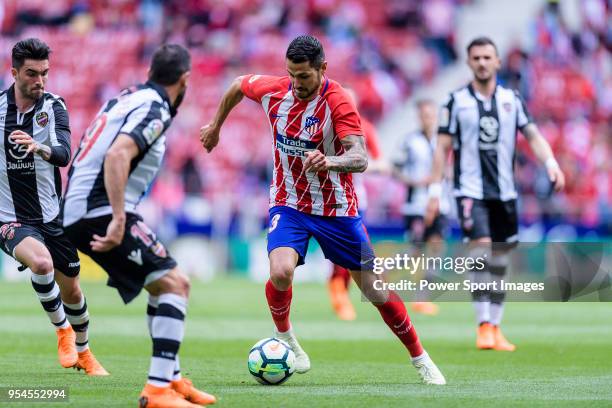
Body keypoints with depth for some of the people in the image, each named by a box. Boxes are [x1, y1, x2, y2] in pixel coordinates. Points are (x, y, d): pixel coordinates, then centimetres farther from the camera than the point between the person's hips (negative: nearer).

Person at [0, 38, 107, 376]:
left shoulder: (53, 106, -8)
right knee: (41, 261, -31)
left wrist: (39, 148, -44)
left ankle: (82, 352, 39)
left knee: (71, 291, 12)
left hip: (51, 216, 2)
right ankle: (62, 331, -8)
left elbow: (64, 154, -25)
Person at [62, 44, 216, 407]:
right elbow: (117, 155, -25)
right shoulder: (154, 108, -10)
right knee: (174, 282, -12)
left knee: (162, 284, 20)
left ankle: (172, 379, 24)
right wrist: (118, 220, -29)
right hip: (101, 212, -10)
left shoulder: (129, 97, 18)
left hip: (77, 213, 10)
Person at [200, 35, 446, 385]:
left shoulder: (338, 103, -22)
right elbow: (238, 85, 13)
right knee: (281, 272, -27)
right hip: (288, 204, 2)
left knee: (377, 290, 2)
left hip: (336, 208, -2)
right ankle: (284, 337, 3)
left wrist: (329, 161, -55)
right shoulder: (273, 91, -10)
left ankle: (420, 359, 23)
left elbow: (360, 158, -34)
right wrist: (216, 126, 25)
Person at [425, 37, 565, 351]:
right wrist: (434, 191, -3)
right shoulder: (457, 101, 1)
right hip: (470, 191, -3)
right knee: (481, 248, -19)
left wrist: (551, 163, -12)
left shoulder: (511, 99, 8)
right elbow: (442, 148, 1)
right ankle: (483, 326, -16)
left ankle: (495, 329, 14)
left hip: (504, 192, 3)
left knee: (499, 261, 6)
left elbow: (533, 135, 6)